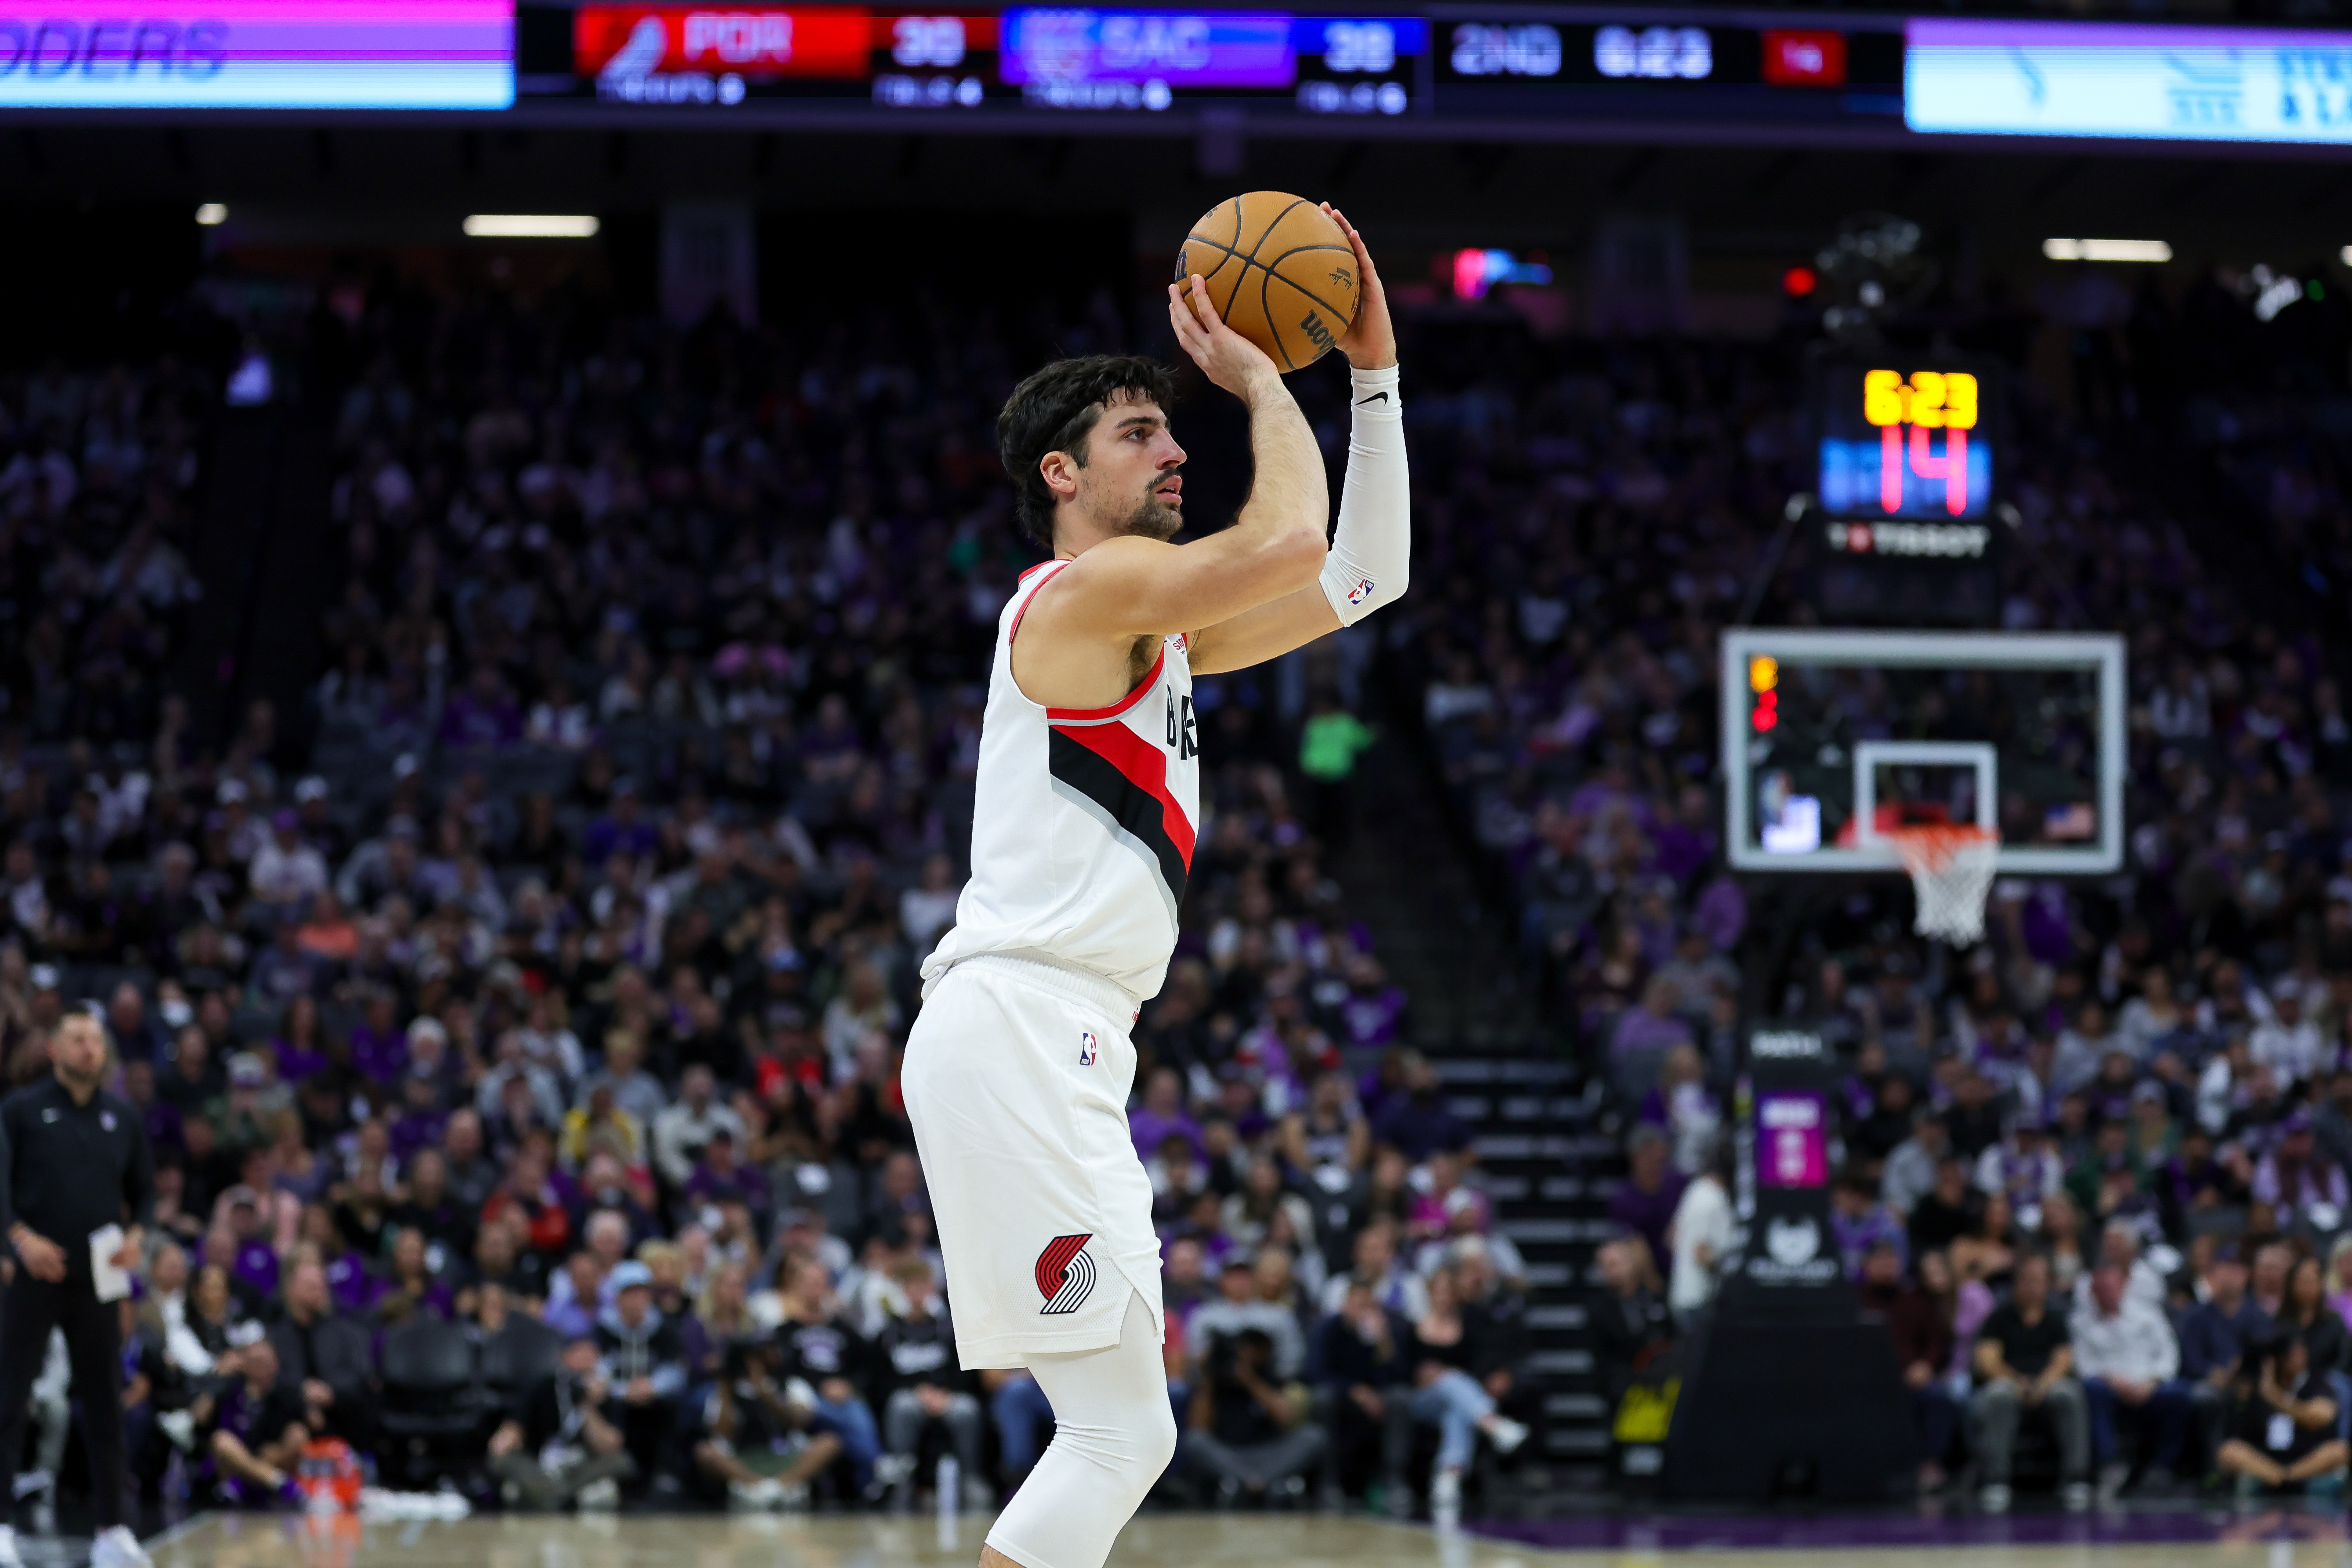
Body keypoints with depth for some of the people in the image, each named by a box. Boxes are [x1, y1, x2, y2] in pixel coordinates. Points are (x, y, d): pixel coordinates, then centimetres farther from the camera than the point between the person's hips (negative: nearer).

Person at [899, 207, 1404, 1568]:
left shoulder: (1159, 629, 23)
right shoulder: (1088, 587, -6)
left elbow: (1362, 578, 26)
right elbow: (1289, 543, -19)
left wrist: (1375, 370, 20)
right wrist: (1263, 380, -3)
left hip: (1058, 1056, 10)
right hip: (1017, 1034, -10)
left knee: (1122, 1437, 10)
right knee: (1124, 1431, -14)